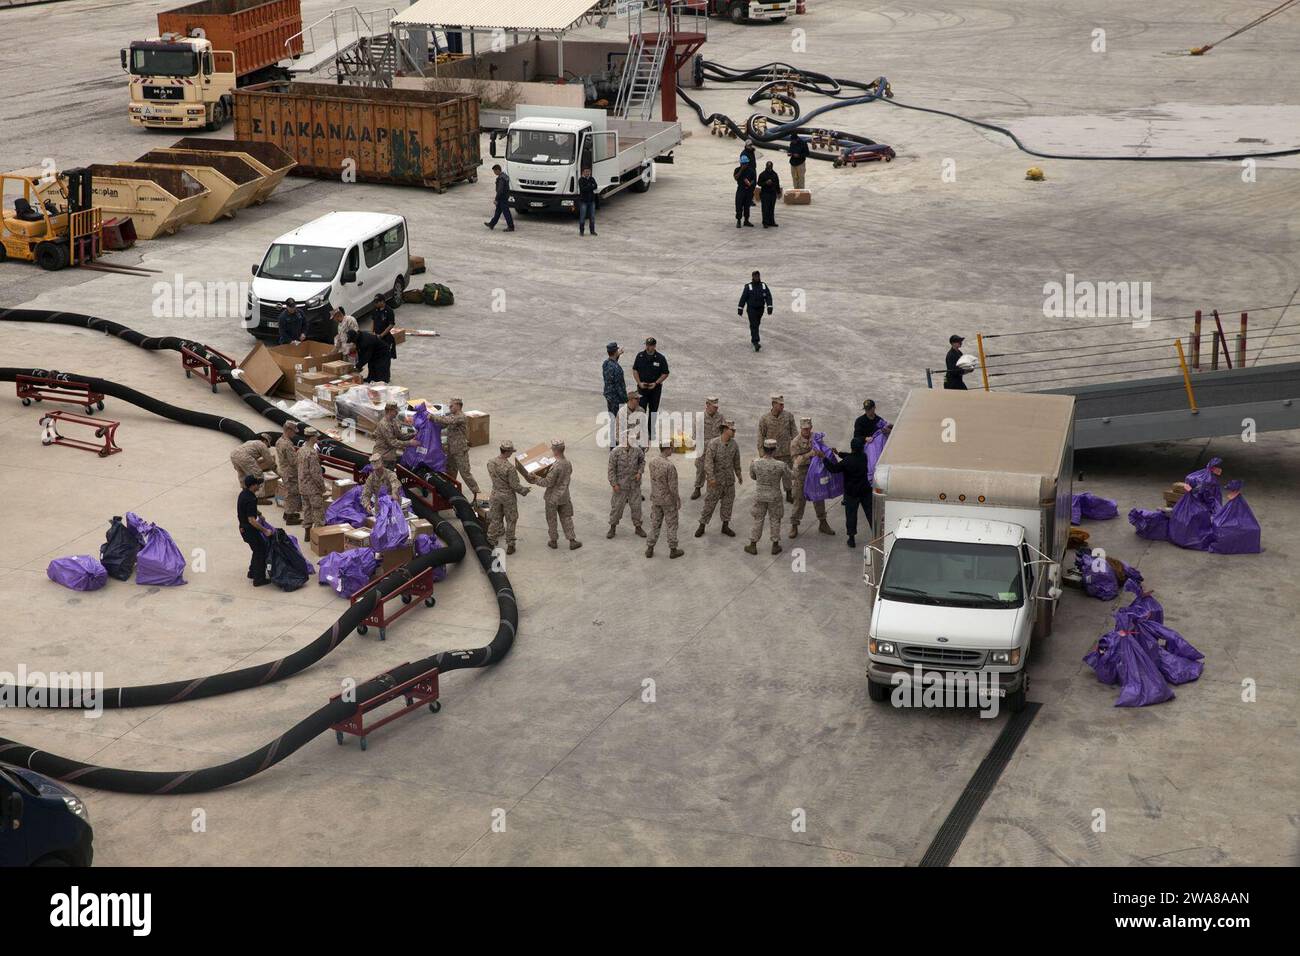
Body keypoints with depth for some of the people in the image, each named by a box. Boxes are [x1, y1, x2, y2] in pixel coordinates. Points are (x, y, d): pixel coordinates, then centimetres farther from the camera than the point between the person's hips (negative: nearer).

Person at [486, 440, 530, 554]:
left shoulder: (490, 463, -8)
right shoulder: (510, 468, -26)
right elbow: (515, 486, -20)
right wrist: (525, 490, -2)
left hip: (495, 494, 5)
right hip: (508, 496, -5)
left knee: (495, 519, 18)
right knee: (510, 521, 12)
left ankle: (490, 542, 25)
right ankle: (510, 545, 19)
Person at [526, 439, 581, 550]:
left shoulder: (556, 467, -29)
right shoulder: (568, 463, -5)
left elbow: (548, 483, -24)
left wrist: (536, 480, -10)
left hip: (553, 498, -6)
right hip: (564, 497, 6)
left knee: (551, 520, 12)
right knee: (566, 518, 16)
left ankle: (554, 541, 24)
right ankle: (572, 541, 16)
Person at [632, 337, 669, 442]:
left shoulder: (661, 358, -7)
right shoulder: (640, 356, -1)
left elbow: (665, 373, -2)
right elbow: (635, 370, 6)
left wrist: (656, 383, -13)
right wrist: (639, 382, -7)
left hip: (655, 388, 0)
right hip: (642, 388, 0)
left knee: (653, 410, 7)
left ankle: (651, 432, 19)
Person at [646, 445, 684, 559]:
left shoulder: (652, 462, -7)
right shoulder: (670, 466, -28)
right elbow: (673, 487, -22)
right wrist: (678, 501, -9)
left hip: (655, 499, 5)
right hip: (668, 500, -5)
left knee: (655, 524, 16)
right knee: (672, 524, 11)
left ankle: (650, 549, 20)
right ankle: (673, 550, 22)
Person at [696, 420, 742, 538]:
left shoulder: (734, 445, -2)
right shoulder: (713, 444, -18)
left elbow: (736, 461, 12)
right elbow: (708, 461, -24)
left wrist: (739, 476, 22)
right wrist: (711, 478, -34)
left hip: (729, 480, 4)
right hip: (716, 480, -4)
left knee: (728, 504, 11)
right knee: (709, 504, 3)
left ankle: (725, 527, 25)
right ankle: (701, 527, 16)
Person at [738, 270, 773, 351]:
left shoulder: (763, 285, 1)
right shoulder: (748, 286, -9)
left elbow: (768, 296, -1)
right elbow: (743, 298, -6)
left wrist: (769, 307, -11)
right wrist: (740, 309, -6)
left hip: (760, 309, 4)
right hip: (751, 309, -4)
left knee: (756, 324, 17)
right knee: (754, 325, -13)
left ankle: (753, 339, 37)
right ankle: (756, 343, -20)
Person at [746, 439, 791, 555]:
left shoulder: (754, 463, -19)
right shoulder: (781, 465, -24)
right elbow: (787, 481, -7)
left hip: (759, 496, 1)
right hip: (775, 497, -1)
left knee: (757, 520, 18)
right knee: (775, 520, 18)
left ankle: (753, 546, 28)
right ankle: (775, 546, 31)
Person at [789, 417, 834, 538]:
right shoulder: (795, 442, -14)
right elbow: (797, 460, -22)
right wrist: (809, 454, -34)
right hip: (801, 474, -4)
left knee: (819, 497, 14)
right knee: (799, 500, 2)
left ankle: (822, 523, 27)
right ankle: (794, 526, 13)